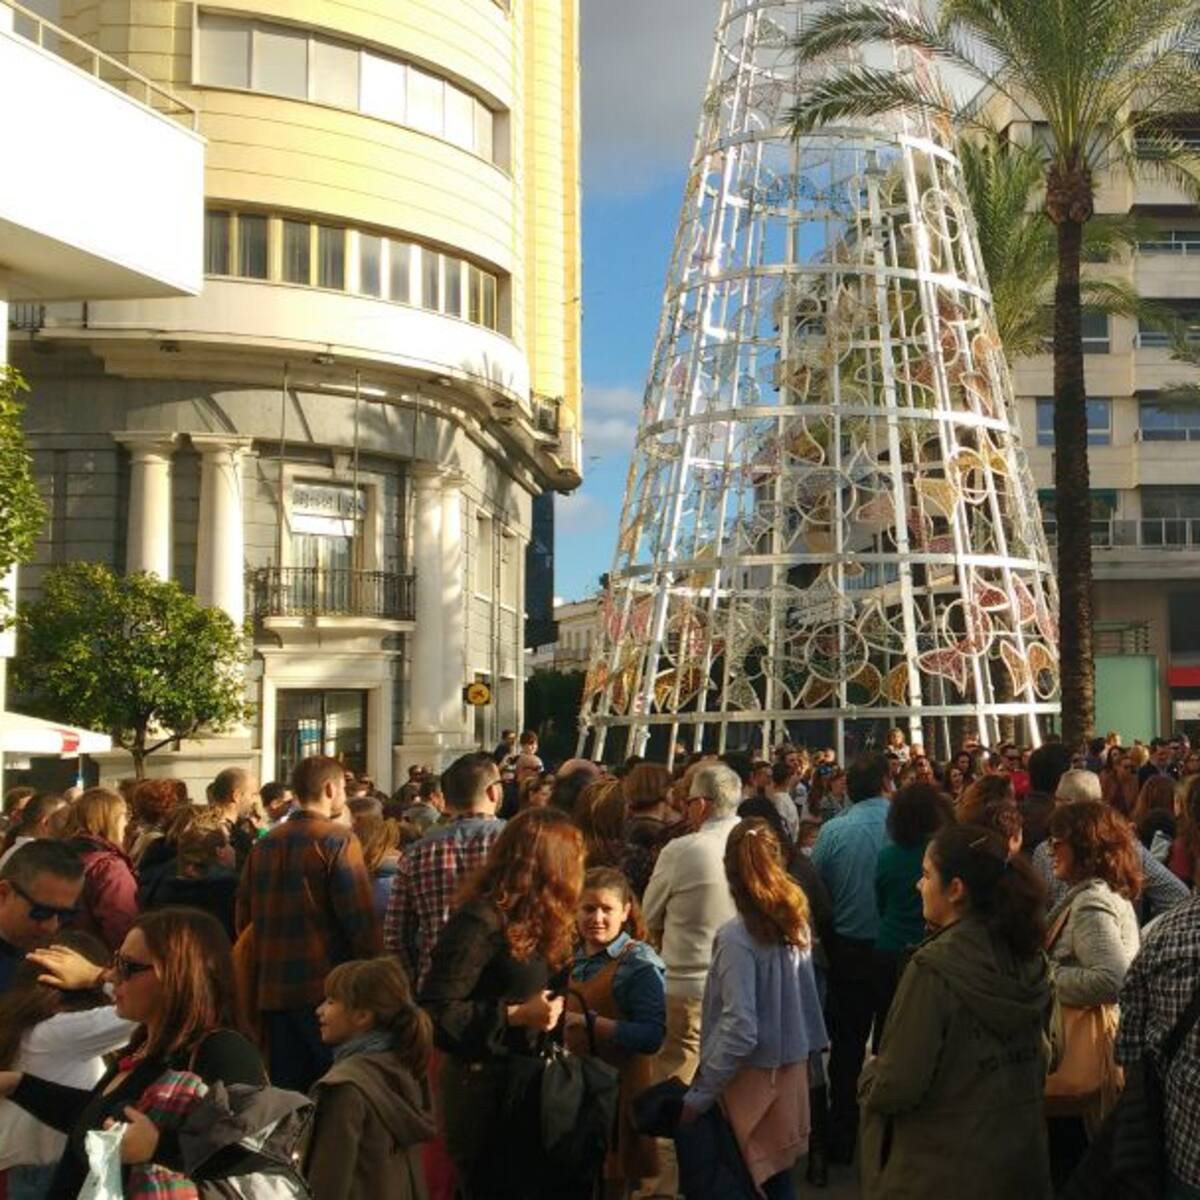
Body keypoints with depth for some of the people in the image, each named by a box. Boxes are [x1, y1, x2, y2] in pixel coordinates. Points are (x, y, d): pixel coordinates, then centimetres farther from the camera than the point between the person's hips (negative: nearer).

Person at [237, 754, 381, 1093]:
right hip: (326, 986, -5)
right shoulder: (337, 840, -9)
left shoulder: (264, 845, 8)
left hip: (272, 989, 6)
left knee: (285, 1089, 11)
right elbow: (361, 918, -14)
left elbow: (244, 918, 13)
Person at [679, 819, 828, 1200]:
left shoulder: (737, 937, -20)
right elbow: (806, 997, 8)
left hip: (753, 1078, -7)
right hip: (791, 1068, 7)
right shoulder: (796, 922, 0)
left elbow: (739, 1030, -24)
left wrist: (697, 1097, -18)